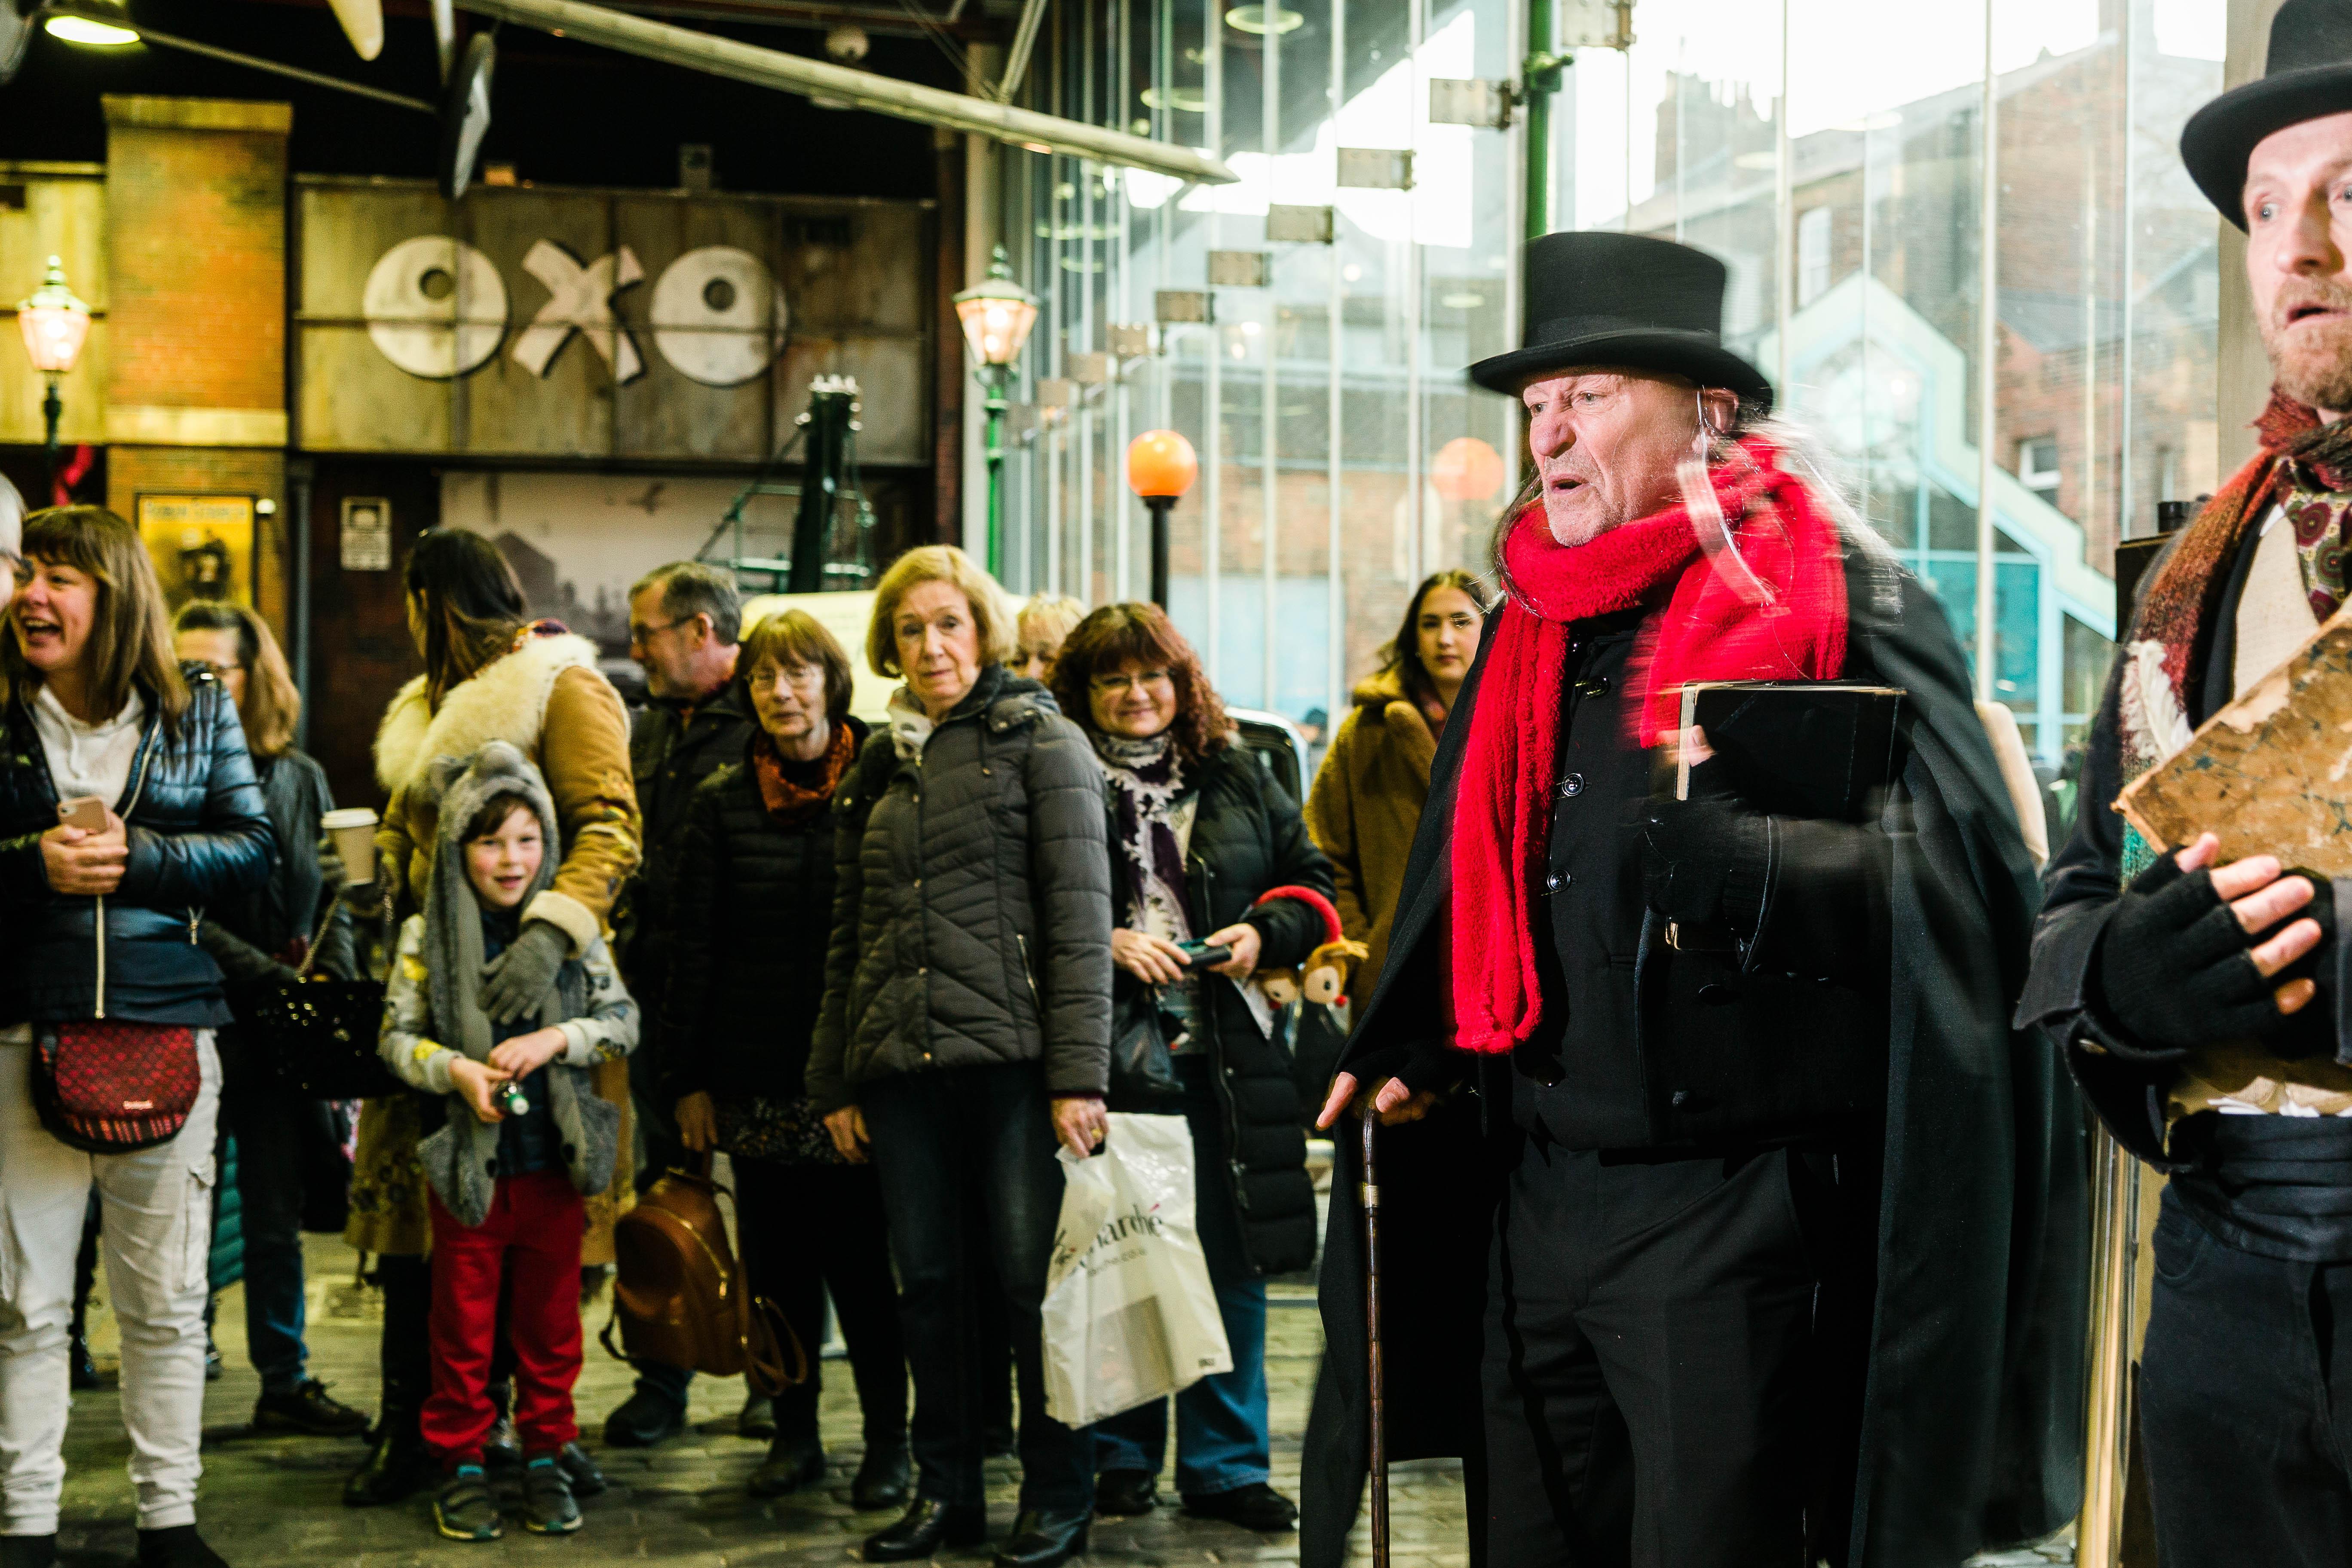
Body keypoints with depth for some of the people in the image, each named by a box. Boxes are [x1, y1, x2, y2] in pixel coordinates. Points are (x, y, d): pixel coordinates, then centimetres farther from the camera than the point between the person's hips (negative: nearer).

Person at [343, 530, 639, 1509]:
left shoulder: (564, 688, -3)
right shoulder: (426, 708, 23)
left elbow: (612, 829, -16)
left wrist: (552, 930, -32)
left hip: (520, 991, -7)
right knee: (409, 1207, 2)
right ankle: (410, 1426, 8)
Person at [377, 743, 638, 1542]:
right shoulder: (426, 935, -2)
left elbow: (625, 1018, 3)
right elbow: (397, 1036, -1)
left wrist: (556, 1040, -14)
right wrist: (457, 1069, -18)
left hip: (554, 1162, 2)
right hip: (467, 1164, -1)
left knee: (550, 1320, 10)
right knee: (464, 1323, 7)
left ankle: (545, 1458, 23)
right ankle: (461, 1463, 19)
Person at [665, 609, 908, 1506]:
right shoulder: (723, 804, 6)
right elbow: (692, 949, 7)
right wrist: (688, 1079, 3)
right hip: (757, 1073, 2)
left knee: (864, 1256, -1)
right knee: (776, 1259, 7)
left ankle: (888, 1441, 10)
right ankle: (795, 1434, 20)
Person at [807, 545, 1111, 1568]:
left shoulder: (1041, 742, 1)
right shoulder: (877, 772, 18)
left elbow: (1080, 917, -6)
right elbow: (848, 941, 22)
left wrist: (1078, 1072, -13)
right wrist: (835, 1082, 16)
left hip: (1012, 1058, -5)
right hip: (901, 1067, 5)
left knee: (1032, 1279, -3)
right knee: (926, 1283, 8)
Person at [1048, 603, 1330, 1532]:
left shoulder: (1236, 777, 12)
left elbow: (1311, 881, 16)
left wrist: (1264, 934, -2)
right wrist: (1104, 943, -14)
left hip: (1226, 1055, 3)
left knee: (1232, 1256, 4)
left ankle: (1225, 1464, 15)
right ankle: (1121, 1456, 18)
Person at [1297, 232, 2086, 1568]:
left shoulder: (1851, 608, -7)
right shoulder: (1529, 636, 13)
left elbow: (1949, 886, -13)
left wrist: (1728, 845, -24)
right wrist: (1416, 1050, 12)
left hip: (1735, 1202, -7)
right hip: (1535, 1195, 7)